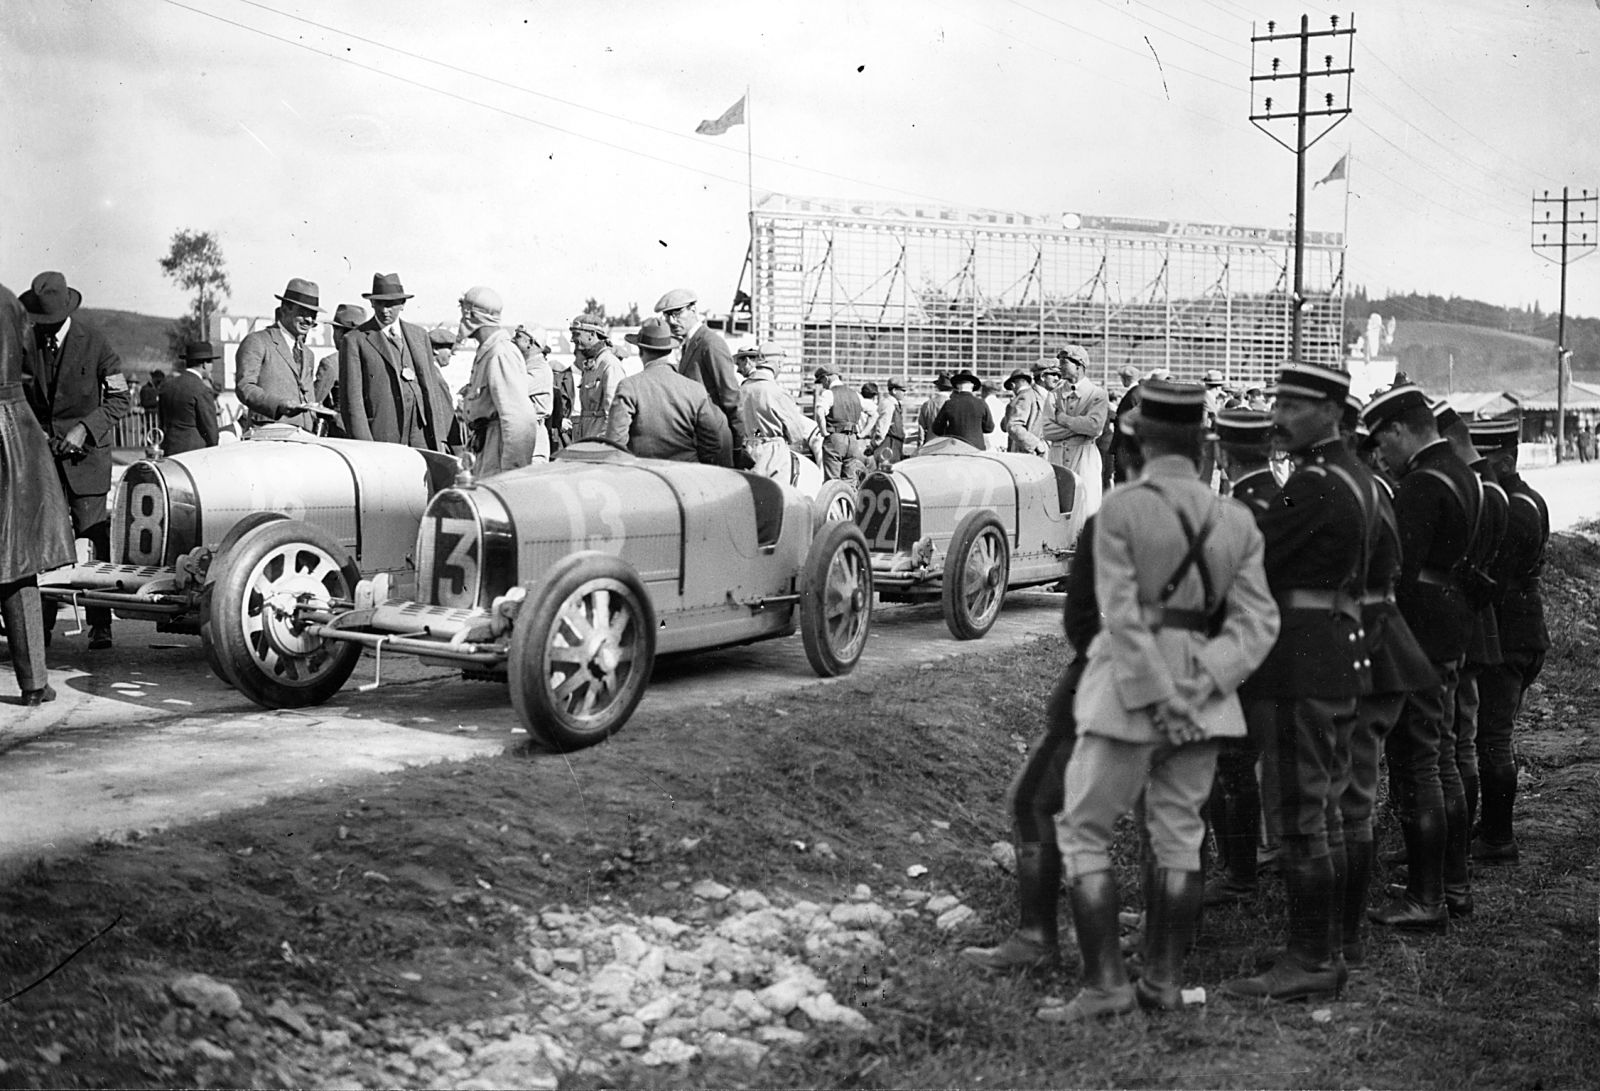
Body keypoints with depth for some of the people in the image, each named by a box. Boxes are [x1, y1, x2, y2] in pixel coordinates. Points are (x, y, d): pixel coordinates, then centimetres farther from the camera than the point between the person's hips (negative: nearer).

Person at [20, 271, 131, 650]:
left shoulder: (94, 342, -5)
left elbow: (121, 399, -2)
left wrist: (84, 428, -13)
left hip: (86, 450, -3)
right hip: (41, 449, 3)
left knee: (93, 536, -6)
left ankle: (100, 623, -2)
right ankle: (43, 625, 5)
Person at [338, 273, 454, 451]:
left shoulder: (419, 335, 16)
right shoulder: (355, 341, 1)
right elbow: (351, 400, -3)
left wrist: (439, 437, 9)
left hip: (422, 438, 4)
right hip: (380, 439, -3)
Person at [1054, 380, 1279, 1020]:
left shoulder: (1122, 509, -11)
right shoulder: (1237, 521, 3)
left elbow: (1123, 615, -17)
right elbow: (1257, 622, -3)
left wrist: (1160, 698, -14)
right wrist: (1200, 679, -10)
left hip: (1128, 690, -5)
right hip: (1204, 697, 5)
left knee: (1084, 831, 6)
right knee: (1178, 836, 14)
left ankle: (1106, 982, 2)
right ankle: (1164, 983, 20)